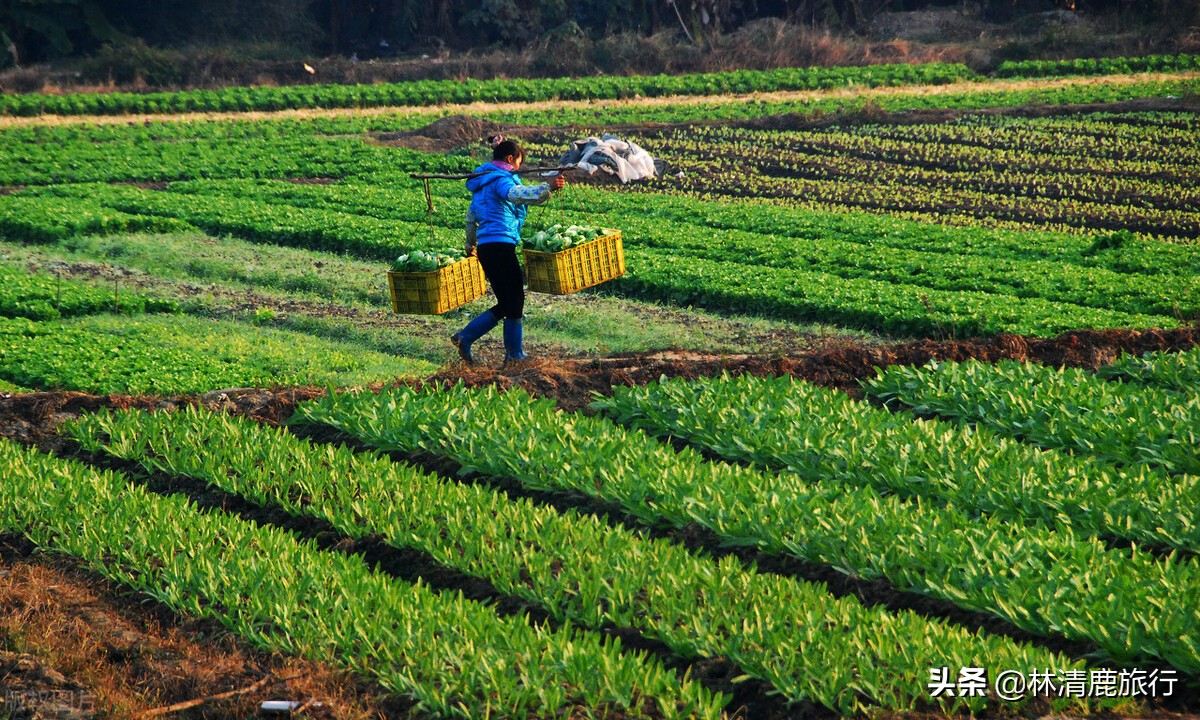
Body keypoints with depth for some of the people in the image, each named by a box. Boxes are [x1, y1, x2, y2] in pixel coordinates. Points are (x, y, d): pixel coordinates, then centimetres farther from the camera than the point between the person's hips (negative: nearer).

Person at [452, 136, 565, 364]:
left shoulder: (483, 182, 20)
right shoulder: (500, 180, -9)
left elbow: (471, 217, 30)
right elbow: (518, 195, -33)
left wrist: (470, 244, 43)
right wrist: (547, 187, -44)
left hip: (486, 247, 10)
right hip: (501, 245, -10)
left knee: (506, 304, 12)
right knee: (514, 301, -1)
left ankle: (465, 337, 7)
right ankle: (515, 354, 4)